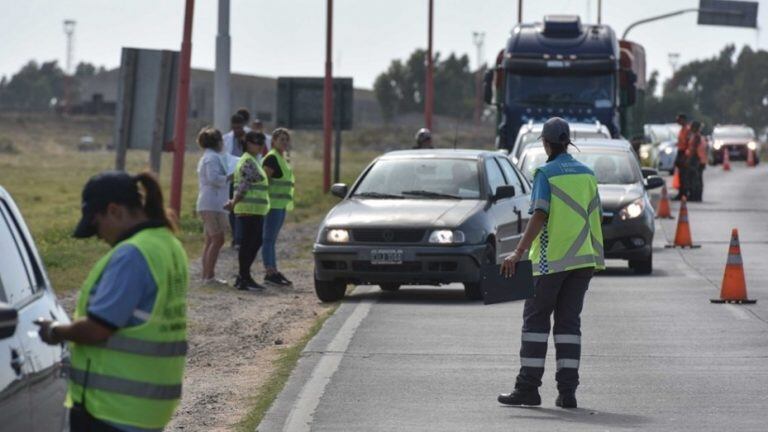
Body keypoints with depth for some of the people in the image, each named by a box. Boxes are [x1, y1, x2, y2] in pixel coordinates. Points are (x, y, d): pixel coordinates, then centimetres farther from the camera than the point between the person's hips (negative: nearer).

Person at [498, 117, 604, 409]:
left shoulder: (546, 174, -8)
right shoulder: (586, 174, 8)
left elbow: (539, 216, -17)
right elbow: (594, 217, 11)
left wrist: (519, 253, -19)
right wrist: (595, 258, 19)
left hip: (550, 259, -5)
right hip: (581, 258, 5)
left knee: (535, 320, 3)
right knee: (569, 322, 7)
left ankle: (528, 387, 1)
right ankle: (567, 390, 1)